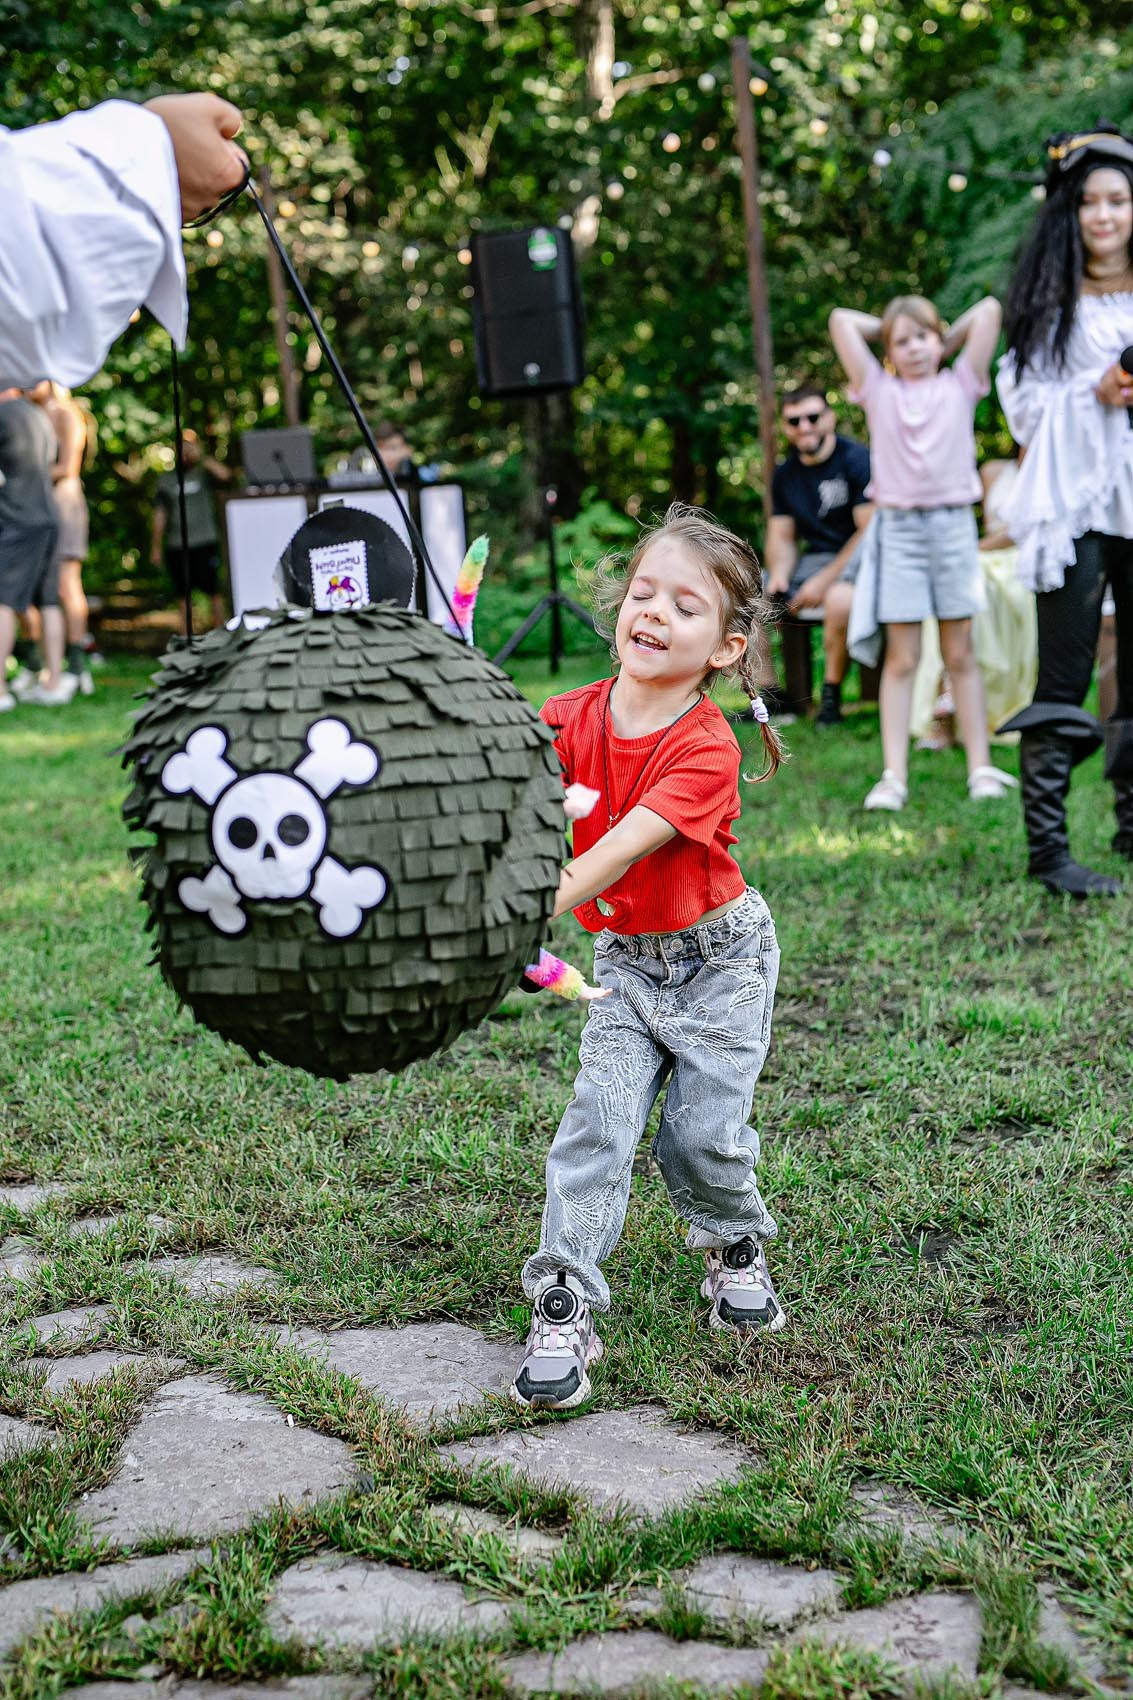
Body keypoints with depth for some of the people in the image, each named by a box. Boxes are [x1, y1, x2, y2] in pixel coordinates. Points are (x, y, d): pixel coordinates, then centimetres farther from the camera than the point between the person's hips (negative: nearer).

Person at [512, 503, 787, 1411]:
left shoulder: (705, 749, -24)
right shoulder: (576, 717, -9)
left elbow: (621, 849, -35)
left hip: (718, 955, -3)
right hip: (626, 959, 3)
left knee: (703, 1131, -6)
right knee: (598, 1120, -9)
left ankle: (738, 1251, 26)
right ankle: (565, 1311, -5)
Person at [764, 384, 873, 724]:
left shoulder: (857, 459, -10)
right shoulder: (786, 473, 11)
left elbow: (871, 531, -15)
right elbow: (782, 535, 15)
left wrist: (825, 581, -20)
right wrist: (779, 574, -9)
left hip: (857, 556, -7)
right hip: (814, 557, 7)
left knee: (840, 598, -40)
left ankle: (831, 695, -21)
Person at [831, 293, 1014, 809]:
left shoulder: (959, 386, 9)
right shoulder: (879, 391, 9)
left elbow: (989, 310, 4)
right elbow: (841, 320, 6)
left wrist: (948, 339, 17)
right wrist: (889, 329, 18)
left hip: (953, 524, 0)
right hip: (898, 528, 0)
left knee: (960, 654, 5)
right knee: (901, 658, -1)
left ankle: (980, 767, 6)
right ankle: (893, 775, -3)